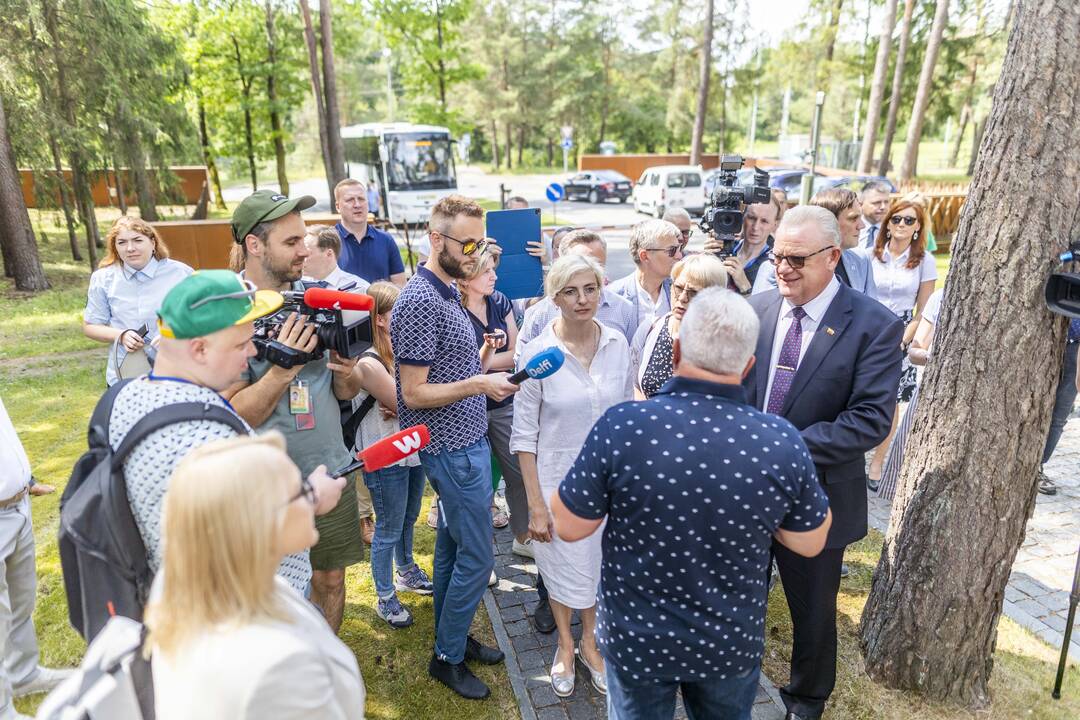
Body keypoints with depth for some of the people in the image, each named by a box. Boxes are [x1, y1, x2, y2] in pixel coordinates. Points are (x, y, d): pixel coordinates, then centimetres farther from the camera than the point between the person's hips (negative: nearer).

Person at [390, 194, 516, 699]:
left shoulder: (446, 291, 9)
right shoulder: (420, 302, -21)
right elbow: (414, 394, -21)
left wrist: (481, 361, 6)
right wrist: (478, 384, -25)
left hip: (464, 442, 9)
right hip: (455, 449, -9)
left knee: (451, 549, 20)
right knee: (476, 559, 3)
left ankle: (452, 638, 37)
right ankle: (447, 658, 22)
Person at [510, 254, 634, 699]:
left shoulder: (617, 344, -7)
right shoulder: (538, 353, -16)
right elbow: (524, 435, -12)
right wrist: (535, 505, -11)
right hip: (559, 481, -3)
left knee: (600, 566, 19)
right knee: (564, 570, 15)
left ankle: (589, 643, 47)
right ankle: (565, 646, 45)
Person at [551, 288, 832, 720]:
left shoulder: (621, 426, -26)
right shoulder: (782, 442, -19)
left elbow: (569, 527, -14)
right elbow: (810, 543, -3)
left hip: (636, 638, -1)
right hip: (732, 643, 2)